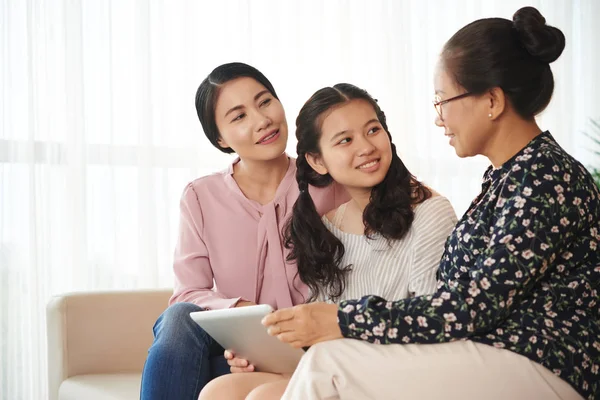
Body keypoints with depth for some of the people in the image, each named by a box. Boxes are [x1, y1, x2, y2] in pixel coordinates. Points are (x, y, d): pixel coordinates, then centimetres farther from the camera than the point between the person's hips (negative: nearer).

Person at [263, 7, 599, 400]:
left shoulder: (547, 178, -15)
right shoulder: (511, 174, 14)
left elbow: (474, 307, -19)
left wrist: (345, 321, -19)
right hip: (494, 356, 9)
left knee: (328, 363, -22)